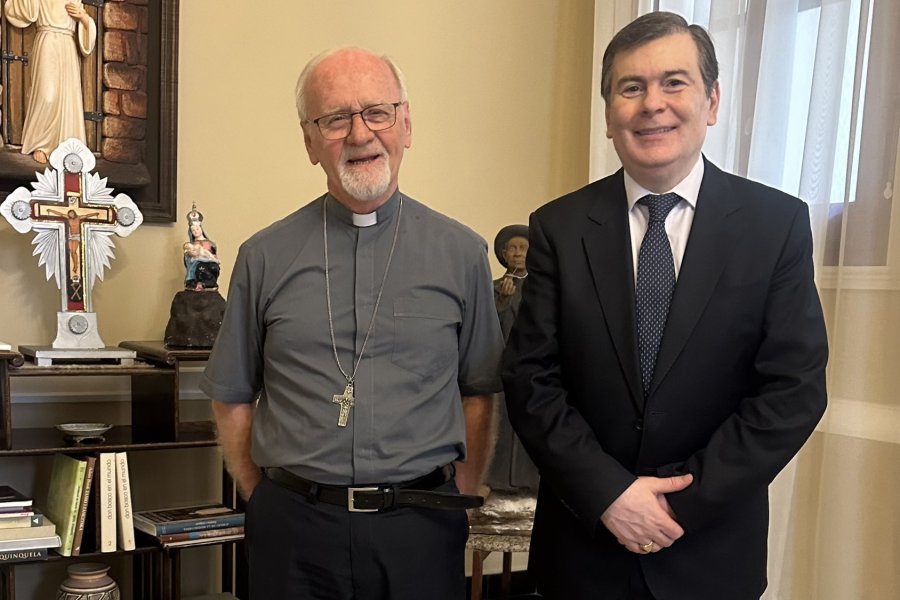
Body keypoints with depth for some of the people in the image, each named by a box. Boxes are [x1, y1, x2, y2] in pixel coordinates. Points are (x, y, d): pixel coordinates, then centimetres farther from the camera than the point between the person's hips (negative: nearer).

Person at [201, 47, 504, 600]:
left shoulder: (462, 253, 1)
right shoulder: (265, 258, 1)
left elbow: (478, 394, 4)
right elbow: (233, 399, 6)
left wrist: (456, 508, 0)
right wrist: (269, 503, 3)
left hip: (419, 532, 0)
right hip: (292, 534, 1)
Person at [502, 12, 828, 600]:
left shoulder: (778, 223, -6)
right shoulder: (558, 228, -4)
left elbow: (795, 388, -8)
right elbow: (530, 378, -6)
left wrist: (685, 502, -13)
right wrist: (609, 492, -15)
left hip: (712, 551, 0)